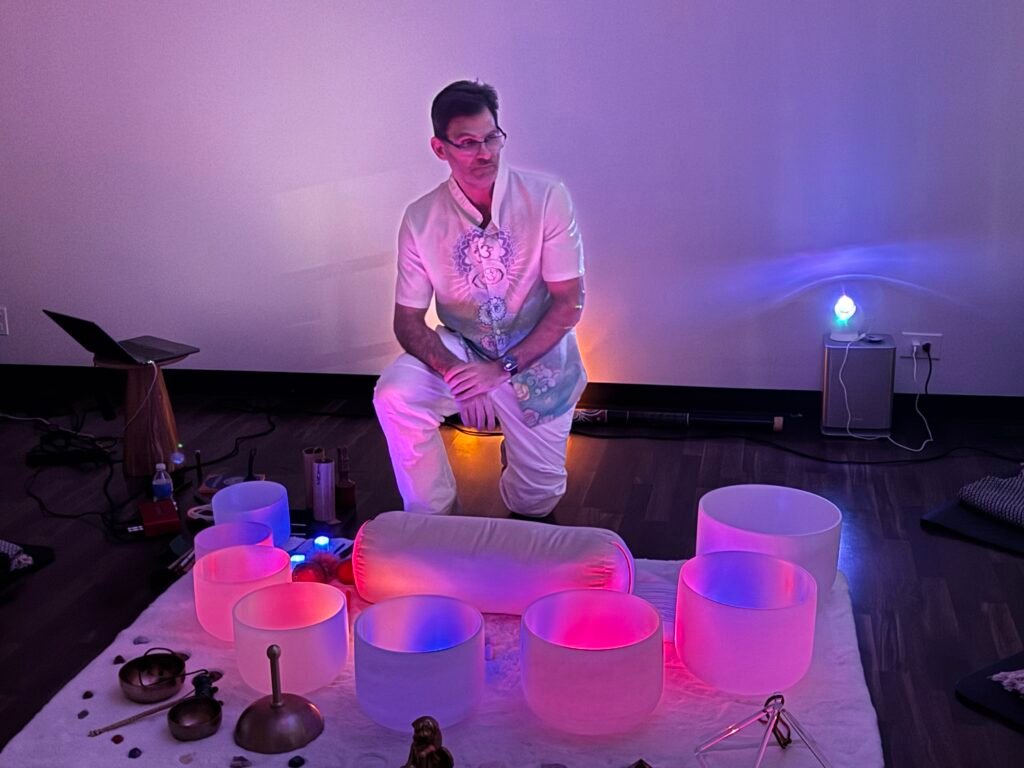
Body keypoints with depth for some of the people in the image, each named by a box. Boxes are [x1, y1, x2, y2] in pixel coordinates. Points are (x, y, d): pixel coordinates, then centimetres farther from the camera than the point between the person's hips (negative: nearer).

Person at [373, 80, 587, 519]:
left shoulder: (546, 198, -17)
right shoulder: (421, 219, -12)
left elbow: (569, 302, -16)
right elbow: (408, 319, -9)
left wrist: (503, 367, -24)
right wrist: (453, 374, -28)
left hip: (538, 357, 0)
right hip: (461, 349, 1)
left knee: (535, 502, 6)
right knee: (394, 396, -30)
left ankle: (517, 445, 44)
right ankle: (432, 520, -6)